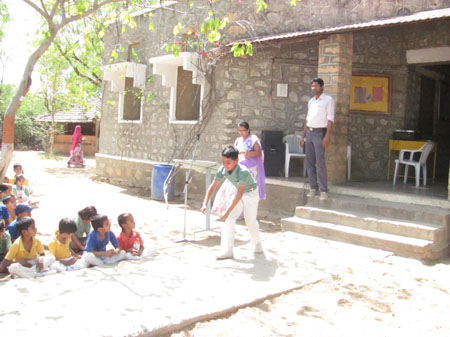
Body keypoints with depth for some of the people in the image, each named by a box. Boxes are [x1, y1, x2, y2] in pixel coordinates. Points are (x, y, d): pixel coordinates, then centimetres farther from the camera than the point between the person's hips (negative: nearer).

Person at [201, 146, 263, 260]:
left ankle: (257, 243, 35)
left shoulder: (243, 172, -39)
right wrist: (205, 204, -29)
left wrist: (227, 212, -48)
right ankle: (227, 251, -13)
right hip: (239, 193, 5)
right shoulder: (222, 169, -22)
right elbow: (212, 187, -17)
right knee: (229, 219, -11)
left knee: (250, 221, 5)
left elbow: (239, 194, -43)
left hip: (251, 193, -5)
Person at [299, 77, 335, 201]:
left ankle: (323, 190, -5)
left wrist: (327, 136, -17)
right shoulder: (311, 101, 17)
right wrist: (303, 135, 16)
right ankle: (313, 188, 11)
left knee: (320, 162, -10)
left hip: (320, 132, -7)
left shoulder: (328, 99, -3)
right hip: (309, 132, 7)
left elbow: (330, 119, -9)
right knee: (310, 162, 5)